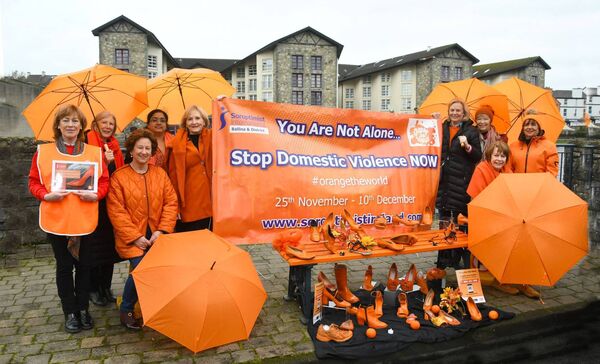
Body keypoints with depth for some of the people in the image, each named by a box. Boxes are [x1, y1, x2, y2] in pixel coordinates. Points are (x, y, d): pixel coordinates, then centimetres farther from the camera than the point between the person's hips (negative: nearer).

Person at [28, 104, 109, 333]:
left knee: (84, 266, 11)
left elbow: (104, 181, 4)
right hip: (55, 220, 0)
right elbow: (34, 182, 4)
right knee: (64, 267, 11)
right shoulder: (43, 152, 2)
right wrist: (46, 195, -14)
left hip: (86, 219, 1)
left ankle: (83, 309, 27)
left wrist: (96, 194, -14)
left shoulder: (95, 152, 3)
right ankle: (70, 312, 24)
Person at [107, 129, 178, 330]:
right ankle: (126, 310, 4)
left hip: (157, 236, 3)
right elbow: (116, 211, -6)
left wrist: (162, 230, -6)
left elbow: (171, 203, 6)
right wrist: (135, 237, -12)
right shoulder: (119, 176, -1)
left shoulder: (160, 173, 10)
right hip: (131, 238, -3)